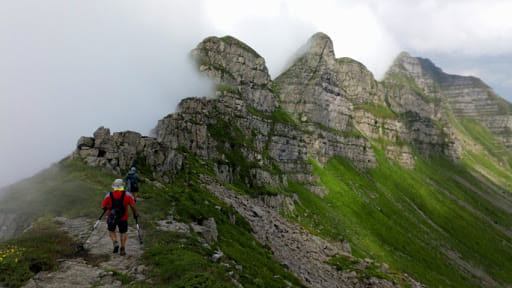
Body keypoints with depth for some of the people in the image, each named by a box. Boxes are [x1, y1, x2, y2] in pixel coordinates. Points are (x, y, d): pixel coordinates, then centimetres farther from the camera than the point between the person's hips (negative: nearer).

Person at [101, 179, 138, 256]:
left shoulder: (108, 195, -7)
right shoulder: (127, 195, -10)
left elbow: (103, 207, -5)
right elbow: (132, 206, -12)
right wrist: (135, 214, 3)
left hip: (111, 217, 0)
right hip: (123, 218, 0)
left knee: (111, 231, 24)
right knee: (123, 233, 17)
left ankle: (115, 242, 1)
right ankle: (122, 249, 14)